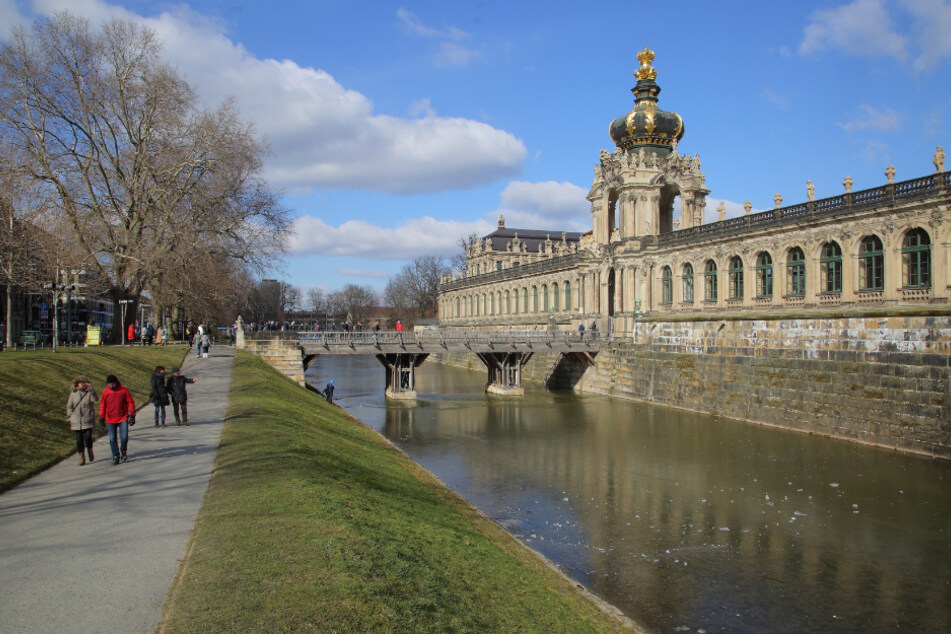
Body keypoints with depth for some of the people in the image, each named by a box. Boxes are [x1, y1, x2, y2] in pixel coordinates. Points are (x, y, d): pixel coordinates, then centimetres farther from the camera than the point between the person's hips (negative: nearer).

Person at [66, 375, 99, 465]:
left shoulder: (89, 392, 1)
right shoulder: (74, 393, 9)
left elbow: (96, 399, -19)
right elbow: (69, 405, 14)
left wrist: (91, 389, -29)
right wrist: (70, 416, 3)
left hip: (88, 420, -2)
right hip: (76, 421, 3)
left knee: (87, 437, -14)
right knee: (79, 439, 2)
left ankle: (90, 452, 12)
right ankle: (81, 458, 10)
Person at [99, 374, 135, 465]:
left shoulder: (124, 391, -3)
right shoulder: (105, 392, 2)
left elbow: (130, 403, 1)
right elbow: (102, 406, 10)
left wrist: (132, 416, -3)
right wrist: (101, 419, 8)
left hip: (123, 419, -2)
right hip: (110, 420, 2)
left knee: (124, 437, -9)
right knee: (112, 439, 2)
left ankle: (124, 452, 17)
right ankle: (116, 456, 13)